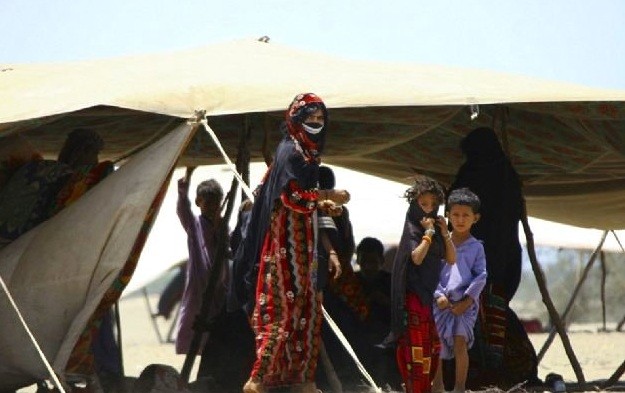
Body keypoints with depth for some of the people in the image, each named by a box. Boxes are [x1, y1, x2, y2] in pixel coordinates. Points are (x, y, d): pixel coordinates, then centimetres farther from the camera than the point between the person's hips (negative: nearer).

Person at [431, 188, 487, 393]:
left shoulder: (476, 247, 4)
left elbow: (481, 276, -2)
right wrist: (438, 295, -10)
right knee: (436, 344, 6)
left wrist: (467, 300, -11)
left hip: (465, 303, -2)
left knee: (460, 342, -14)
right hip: (442, 302, 2)